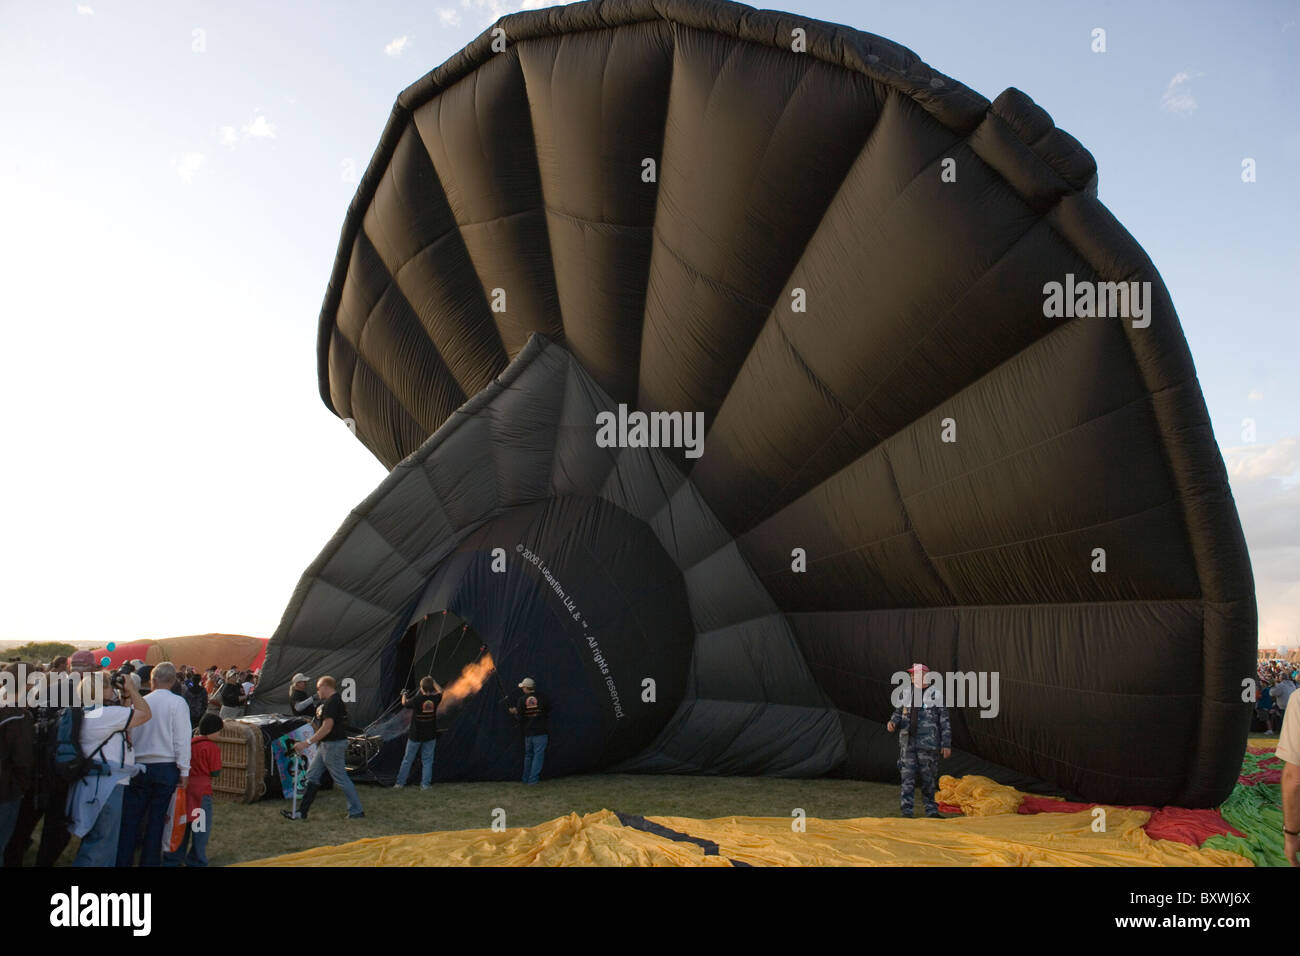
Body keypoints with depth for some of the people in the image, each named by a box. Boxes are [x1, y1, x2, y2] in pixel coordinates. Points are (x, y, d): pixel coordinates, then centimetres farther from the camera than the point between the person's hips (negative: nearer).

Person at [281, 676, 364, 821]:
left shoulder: (332, 702, -19)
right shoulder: (329, 702, 15)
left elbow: (327, 727, -25)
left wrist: (307, 742, -24)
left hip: (333, 745, -11)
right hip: (325, 745, 11)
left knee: (341, 779, -4)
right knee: (312, 776, 12)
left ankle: (356, 811, 5)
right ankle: (301, 812, 18)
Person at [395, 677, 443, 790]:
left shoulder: (416, 699, -18)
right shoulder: (435, 699, -10)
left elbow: (404, 703, 2)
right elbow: (440, 691, 14)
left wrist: (404, 695, 23)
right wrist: (432, 681, 22)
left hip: (415, 735, -2)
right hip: (430, 735, 2)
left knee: (407, 759, 11)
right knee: (427, 760, 10)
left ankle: (400, 783, 19)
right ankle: (425, 784, 8)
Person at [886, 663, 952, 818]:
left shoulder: (935, 696, -1)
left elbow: (945, 722, 2)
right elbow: (898, 712, 20)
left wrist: (946, 744, -1)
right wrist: (892, 722, -3)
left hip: (928, 744, -3)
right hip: (908, 743, 3)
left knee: (929, 778, 6)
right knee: (907, 777, 1)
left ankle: (931, 810, 20)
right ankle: (906, 811, 6)